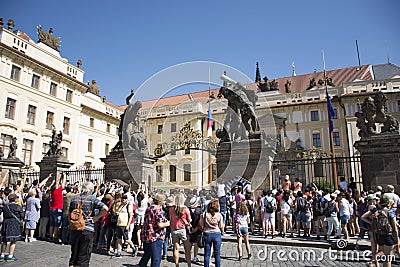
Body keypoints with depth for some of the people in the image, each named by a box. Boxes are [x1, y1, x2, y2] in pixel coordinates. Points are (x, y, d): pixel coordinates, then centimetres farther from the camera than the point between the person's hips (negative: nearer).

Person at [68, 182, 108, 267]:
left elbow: (70, 214, 14)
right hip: (87, 229, -5)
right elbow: (105, 208, -21)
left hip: (74, 229, 5)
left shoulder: (75, 198, 7)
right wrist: (96, 217, -9)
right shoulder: (92, 199, -9)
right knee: (84, 256, 6)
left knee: (74, 253, 19)